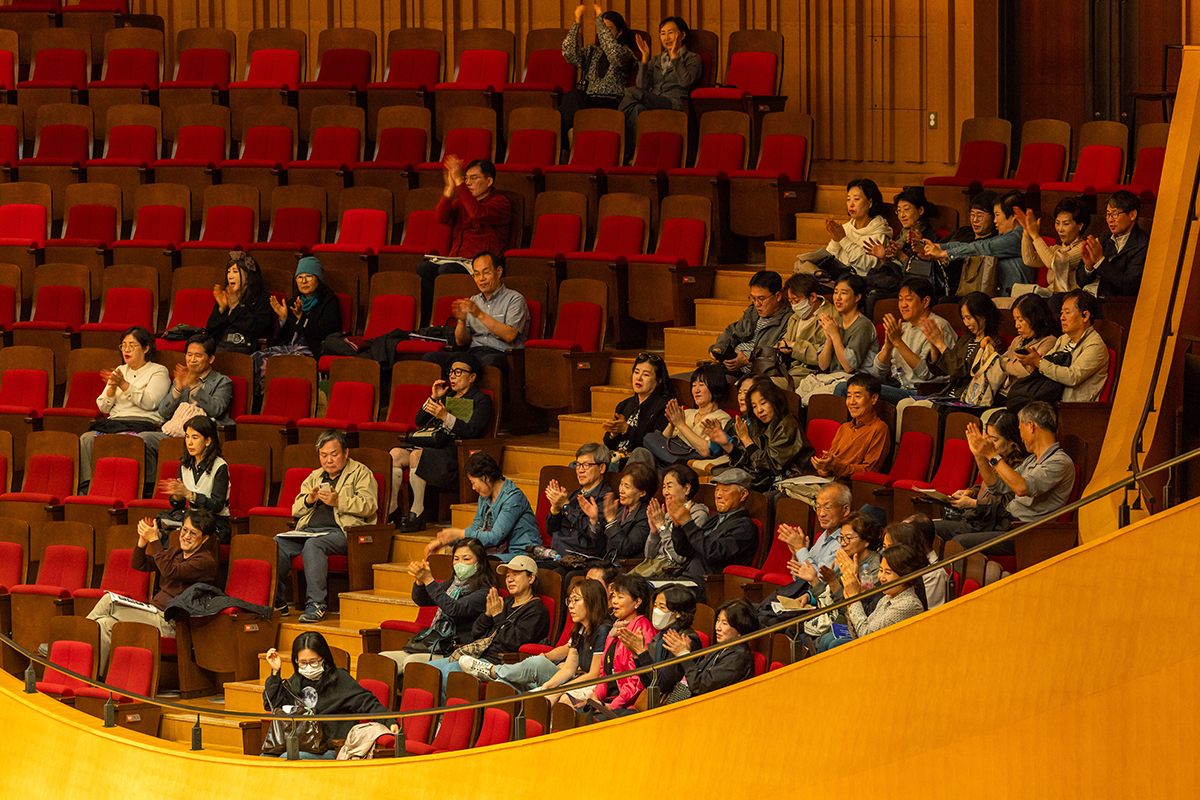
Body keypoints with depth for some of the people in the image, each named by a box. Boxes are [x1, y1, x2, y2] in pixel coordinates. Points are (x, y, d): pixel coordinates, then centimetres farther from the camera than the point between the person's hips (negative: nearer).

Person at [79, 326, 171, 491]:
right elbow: (103, 407, 18)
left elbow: (150, 402, -8)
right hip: (114, 422, 5)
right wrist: (112, 388, -2)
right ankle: (87, 487, -29)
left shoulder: (158, 371, 9)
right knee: (86, 439, -25)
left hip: (143, 423, -5)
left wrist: (124, 385, -12)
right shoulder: (120, 371, 26)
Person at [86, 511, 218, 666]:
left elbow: (170, 572, -25)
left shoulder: (206, 562, -10)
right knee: (108, 600, -14)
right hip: (153, 612, 8)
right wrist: (142, 542, -6)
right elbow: (138, 565, 13)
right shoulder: (175, 552, 16)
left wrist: (154, 540, -22)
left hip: (170, 623, -8)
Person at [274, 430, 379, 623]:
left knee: (313, 545, -38)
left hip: (339, 531, -5)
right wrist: (308, 500, 1)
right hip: (308, 530, 6)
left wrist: (339, 502, -15)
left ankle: (316, 604, -38)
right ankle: (277, 602, -21)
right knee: (277, 543, -23)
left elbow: (369, 505, -3)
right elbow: (296, 511, 23)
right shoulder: (314, 477, 28)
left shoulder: (360, 473, 12)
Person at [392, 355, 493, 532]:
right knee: (395, 454, -21)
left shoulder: (481, 400, 7)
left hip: (455, 449, -7)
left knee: (417, 455, -35)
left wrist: (445, 417, -18)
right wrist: (433, 398, 10)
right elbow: (419, 421, 23)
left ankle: (417, 514, -32)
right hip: (433, 443, 7)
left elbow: (473, 431, -9)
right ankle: (391, 509, -20)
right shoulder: (447, 396, 28)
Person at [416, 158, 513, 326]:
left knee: (446, 270, -34)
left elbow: (478, 213, -18)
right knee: (423, 269, -22)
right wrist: (450, 189, -6)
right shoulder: (462, 201, 23)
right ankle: (423, 325, -26)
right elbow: (441, 217, 6)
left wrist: (459, 183, -18)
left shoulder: (500, 203, 3)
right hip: (456, 260, 6)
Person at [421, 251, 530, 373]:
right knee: (429, 357, -21)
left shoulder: (514, 299, 6)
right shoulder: (473, 301, 24)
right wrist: (462, 321, -2)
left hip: (500, 353, -5)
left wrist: (480, 315, -15)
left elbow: (509, 336, -10)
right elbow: (462, 342, 20)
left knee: (490, 361, -45)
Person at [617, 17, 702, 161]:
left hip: (673, 104, -4)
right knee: (638, 108, -35)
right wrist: (645, 58, 6)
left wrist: (674, 56, -4)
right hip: (653, 103, 4)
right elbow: (643, 86, 11)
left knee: (632, 93, -29)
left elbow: (685, 82, -7)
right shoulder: (656, 61, 28)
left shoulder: (692, 59, 15)